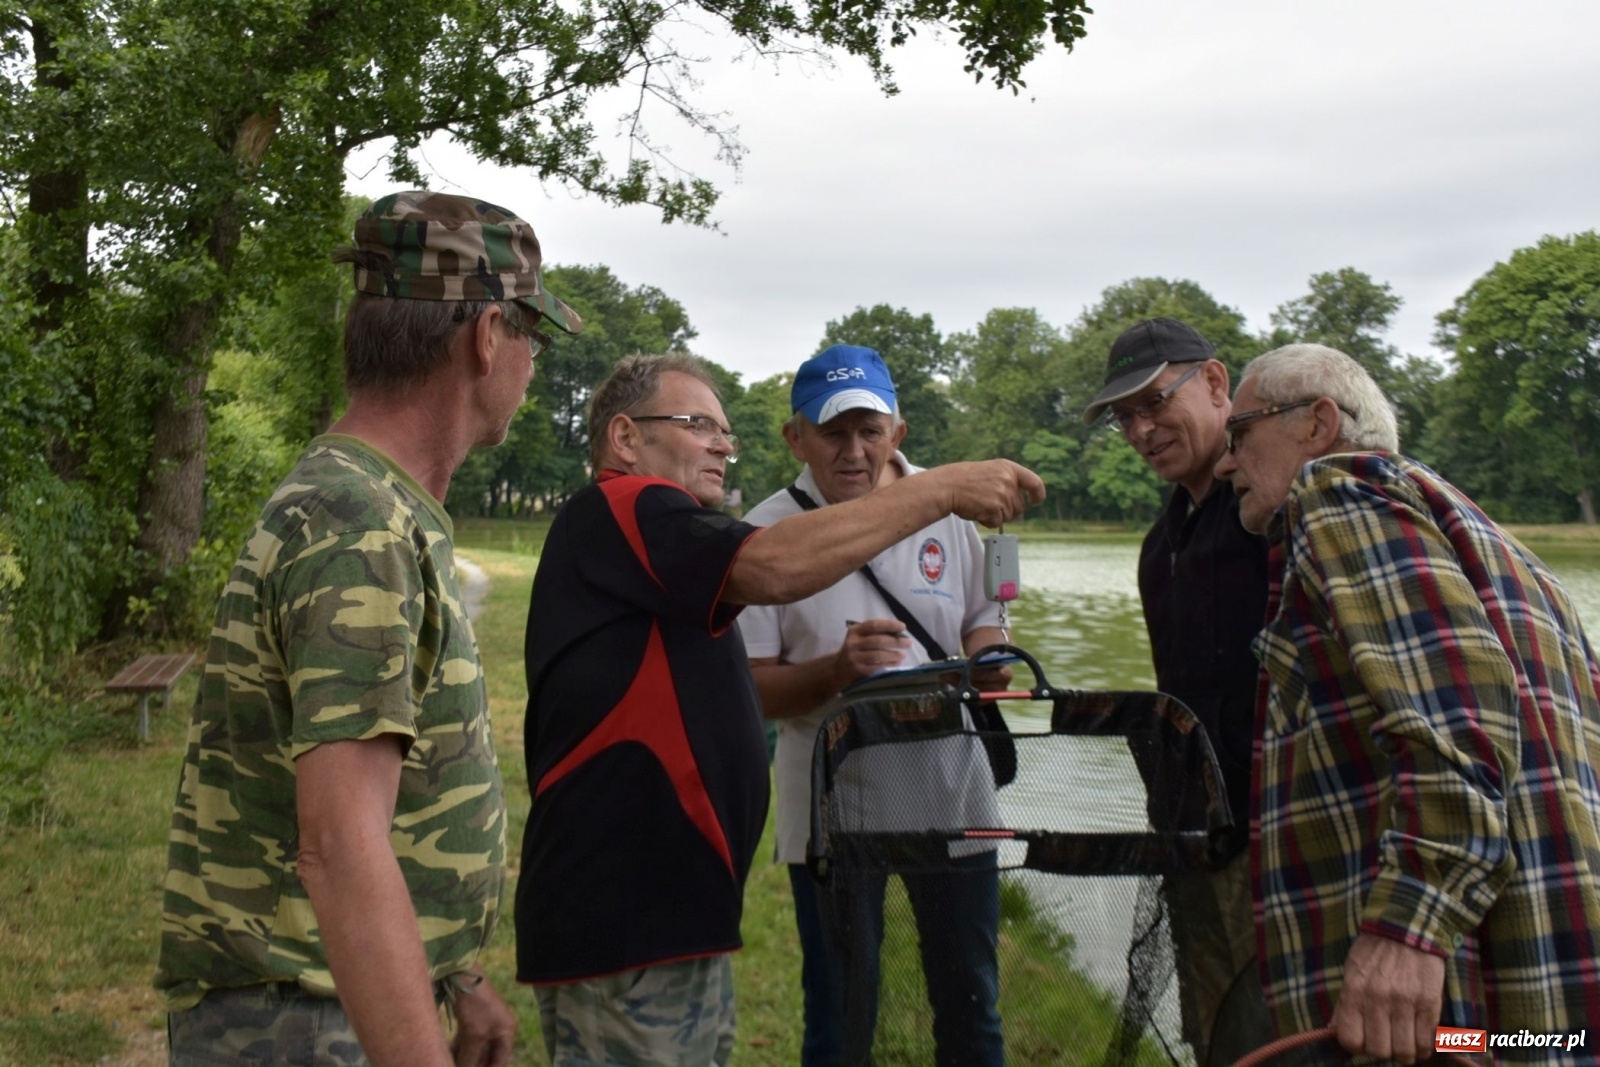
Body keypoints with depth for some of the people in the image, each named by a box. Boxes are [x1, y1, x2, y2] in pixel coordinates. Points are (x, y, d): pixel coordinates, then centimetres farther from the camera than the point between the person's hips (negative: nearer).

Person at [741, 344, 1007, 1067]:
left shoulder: (945, 512, 2)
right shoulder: (768, 532, -7)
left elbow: (982, 622, 13)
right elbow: (749, 687, -8)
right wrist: (837, 669, -25)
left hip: (951, 789, 3)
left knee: (971, 1005, 16)